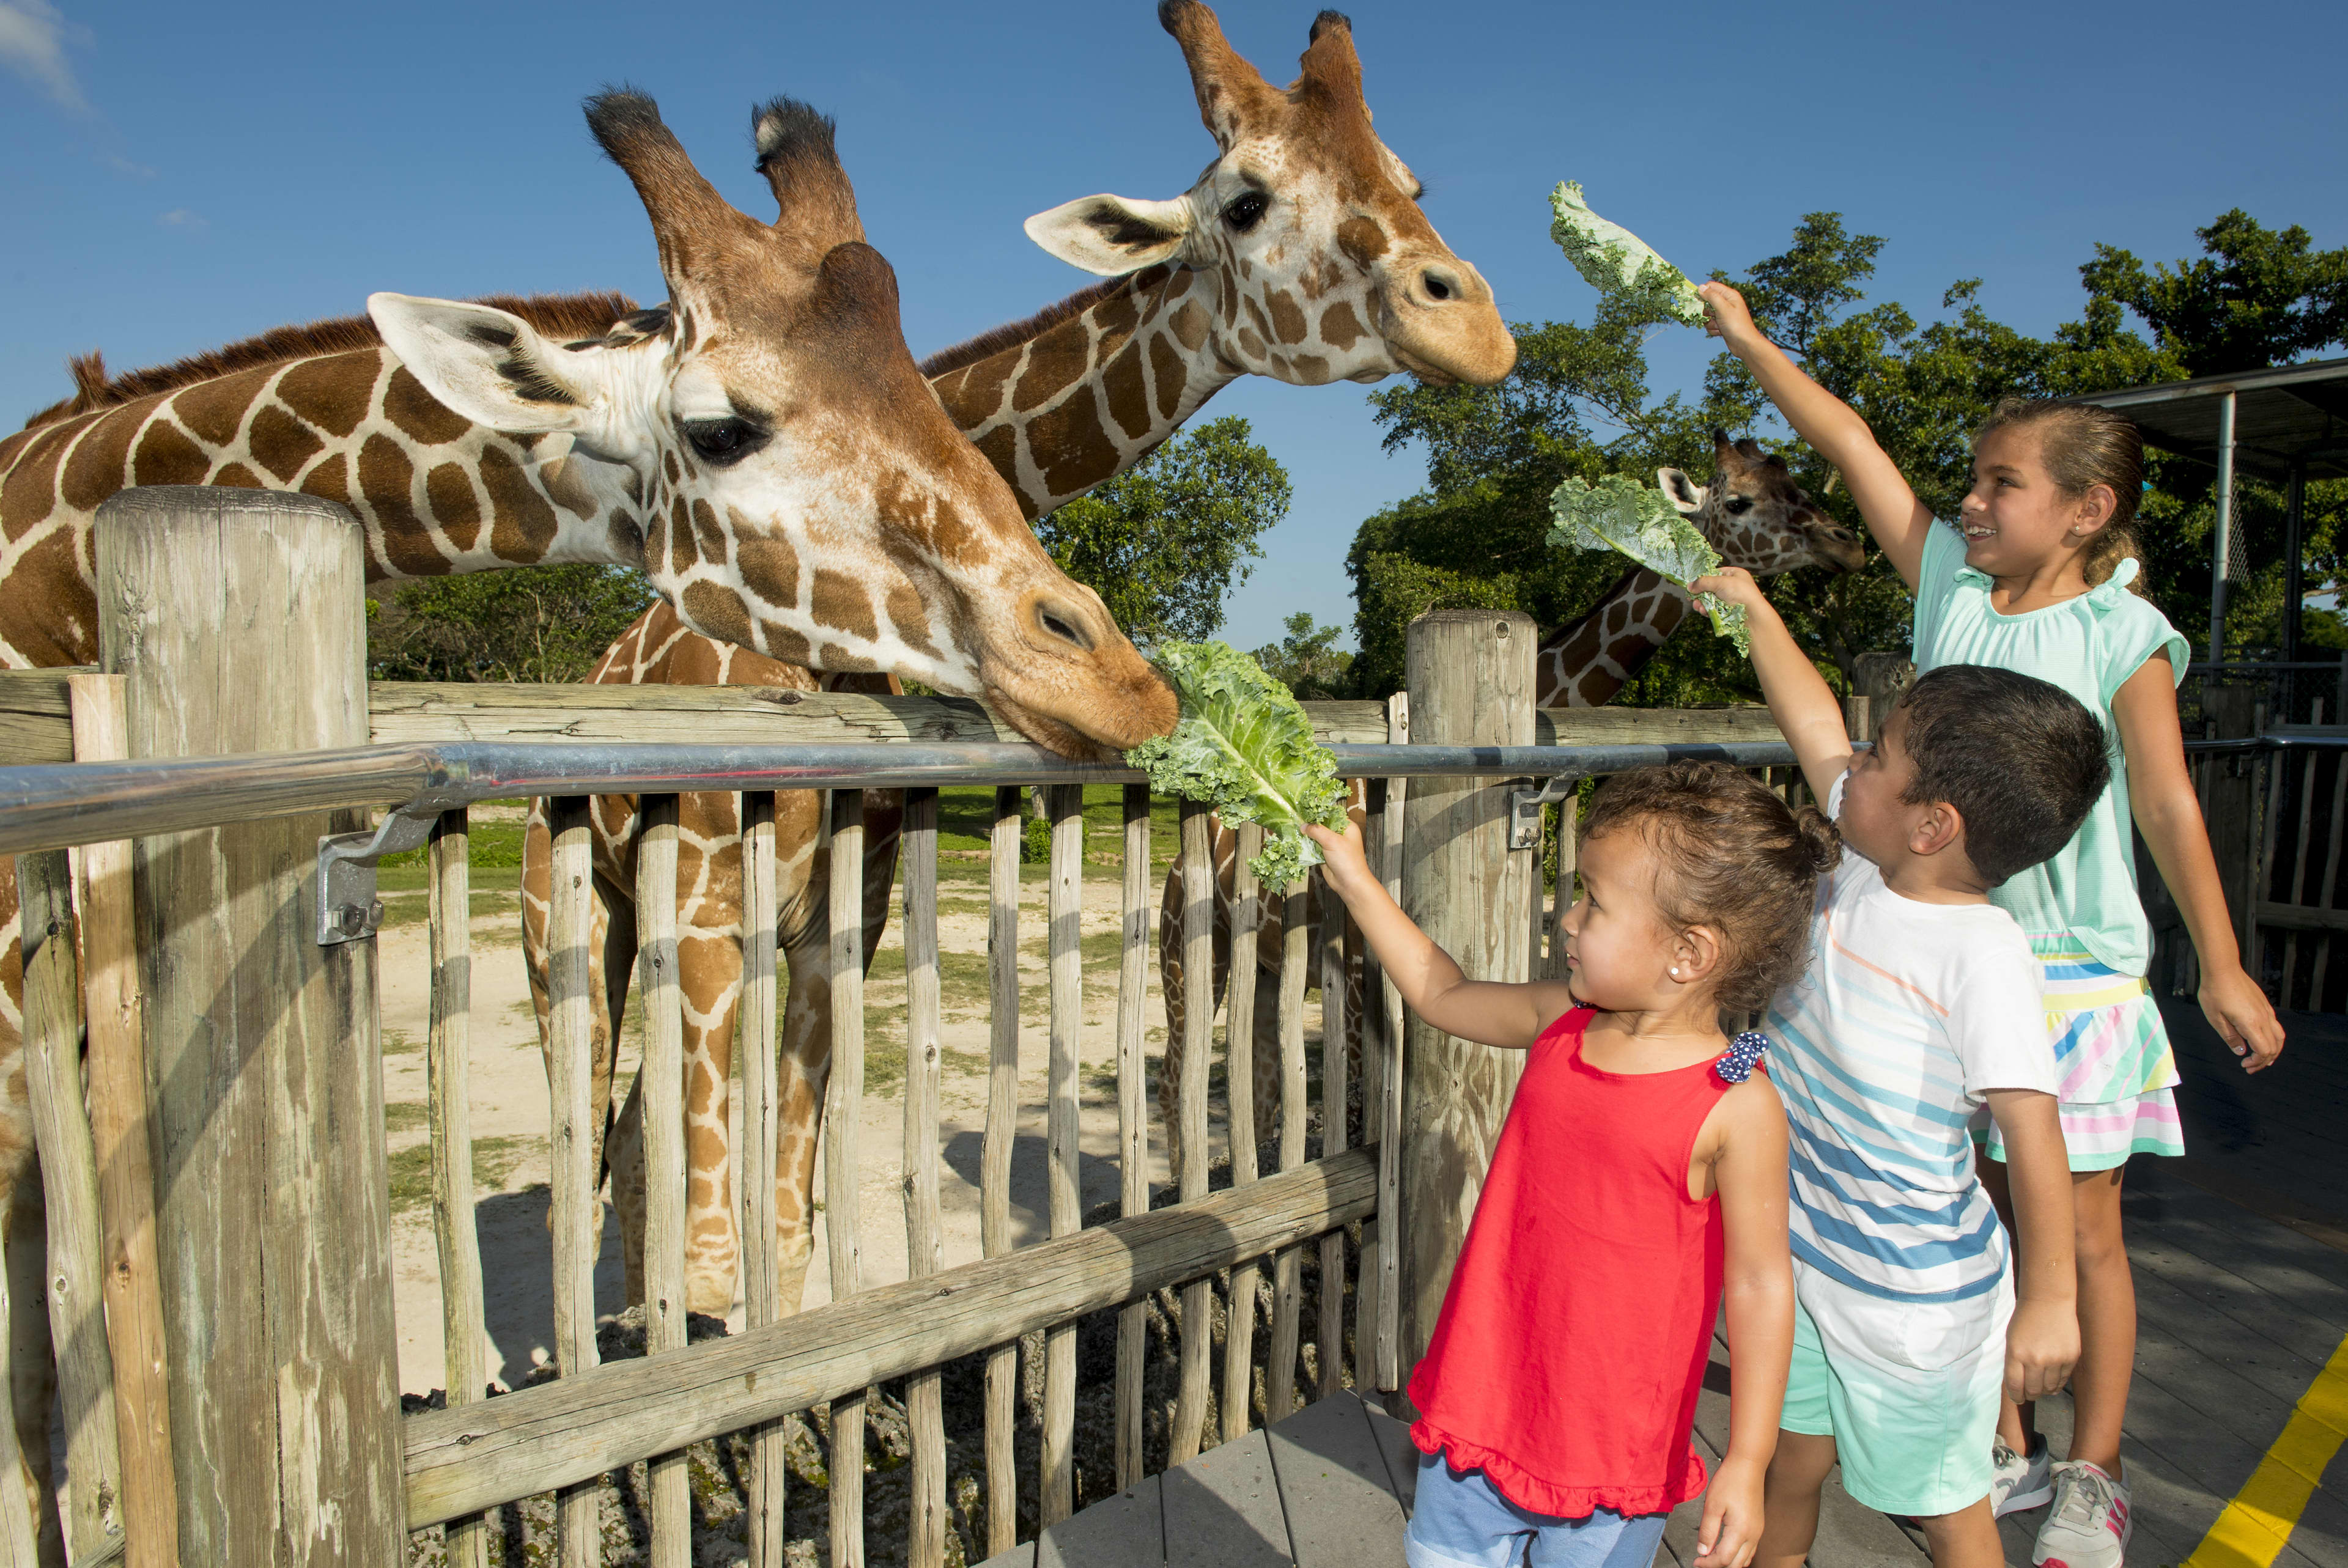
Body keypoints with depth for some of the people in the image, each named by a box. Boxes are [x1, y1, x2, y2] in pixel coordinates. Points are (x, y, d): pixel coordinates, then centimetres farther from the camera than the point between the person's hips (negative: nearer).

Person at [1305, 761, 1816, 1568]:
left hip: (1612, 1441, -5)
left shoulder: (1736, 1106, -19)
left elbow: (1759, 1286, -13)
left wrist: (1747, 1462, -12)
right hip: (1482, 1400, 5)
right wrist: (1355, 879, 12)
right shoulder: (1562, 1025, -4)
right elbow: (1441, 994, 12)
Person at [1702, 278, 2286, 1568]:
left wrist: (2222, 968, -4)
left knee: (2079, 1232, 8)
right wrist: (1747, 339, -1)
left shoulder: (2123, 635, -7)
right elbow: (1853, 448, 0)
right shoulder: (1952, 586, 2)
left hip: (2073, 971, -4)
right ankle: (2005, 1449, 31)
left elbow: (2167, 802, -6)